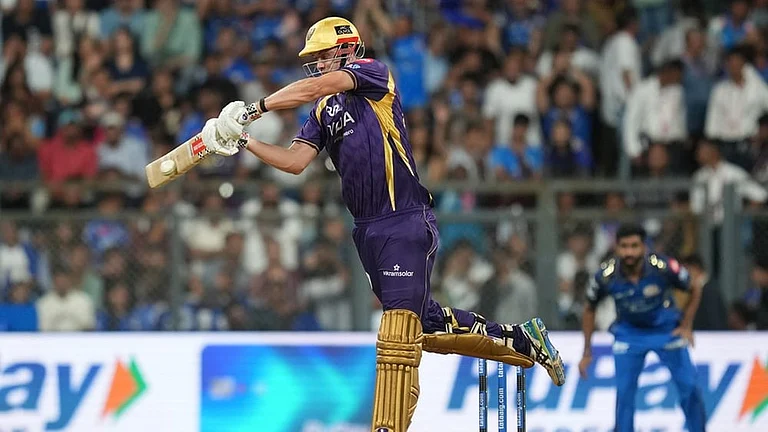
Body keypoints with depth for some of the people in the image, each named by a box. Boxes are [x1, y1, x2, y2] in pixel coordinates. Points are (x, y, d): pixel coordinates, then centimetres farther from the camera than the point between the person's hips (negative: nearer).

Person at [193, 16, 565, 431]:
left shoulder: (373, 74, -2)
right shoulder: (323, 113, 18)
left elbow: (314, 88, -15)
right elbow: (294, 161, 6)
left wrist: (253, 109, -13)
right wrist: (242, 141, -6)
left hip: (407, 222, -8)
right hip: (367, 230, 8)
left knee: (400, 326, -14)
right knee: (426, 324, 11)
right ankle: (518, 340, 27)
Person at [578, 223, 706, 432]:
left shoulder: (663, 268, -26)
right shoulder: (606, 275, -21)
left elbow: (695, 290, -5)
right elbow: (590, 309, -2)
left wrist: (686, 326, -9)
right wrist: (587, 353, 0)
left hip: (666, 328, -1)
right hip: (628, 331, 1)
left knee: (688, 385, -4)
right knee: (624, 390, -7)